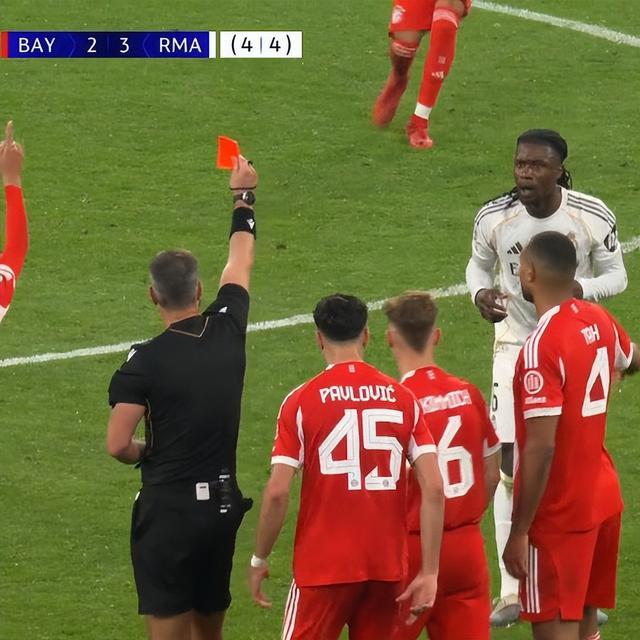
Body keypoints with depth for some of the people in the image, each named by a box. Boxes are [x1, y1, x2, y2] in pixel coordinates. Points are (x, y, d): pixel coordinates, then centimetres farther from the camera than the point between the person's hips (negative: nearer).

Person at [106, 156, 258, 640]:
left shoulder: (146, 361, -14)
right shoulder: (227, 331, -1)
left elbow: (118, 445, -18)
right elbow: (241, 261, 18)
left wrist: (146, 454, 6)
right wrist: (244, 197, 34)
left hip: (169, 509, -5)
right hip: (223, 504, 5)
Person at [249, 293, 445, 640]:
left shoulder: (302, 401, -6)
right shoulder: (403, 399, 3)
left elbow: (277, 493, -11)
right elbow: (433, 489, -3)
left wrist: (259, 560, 2)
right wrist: (429, 572, -1)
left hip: (323, 567, -3)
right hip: (388, 567, 3)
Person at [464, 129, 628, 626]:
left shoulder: (594, 217, -14)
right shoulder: (493, 218, -11)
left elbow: (615, 275, -3)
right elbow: (479, 264, 7)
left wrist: (578, 289, -24)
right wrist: (481, 292, -16)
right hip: (516, 347, 0)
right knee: (512, 468, -6)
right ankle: (512, 590, 2)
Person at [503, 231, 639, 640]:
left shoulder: (542, 346, -22)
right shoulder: (599, 321, 2)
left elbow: (541, 447, -24)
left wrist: (519, 531, -19)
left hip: (559, 514, -8)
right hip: (602, 497, 8)